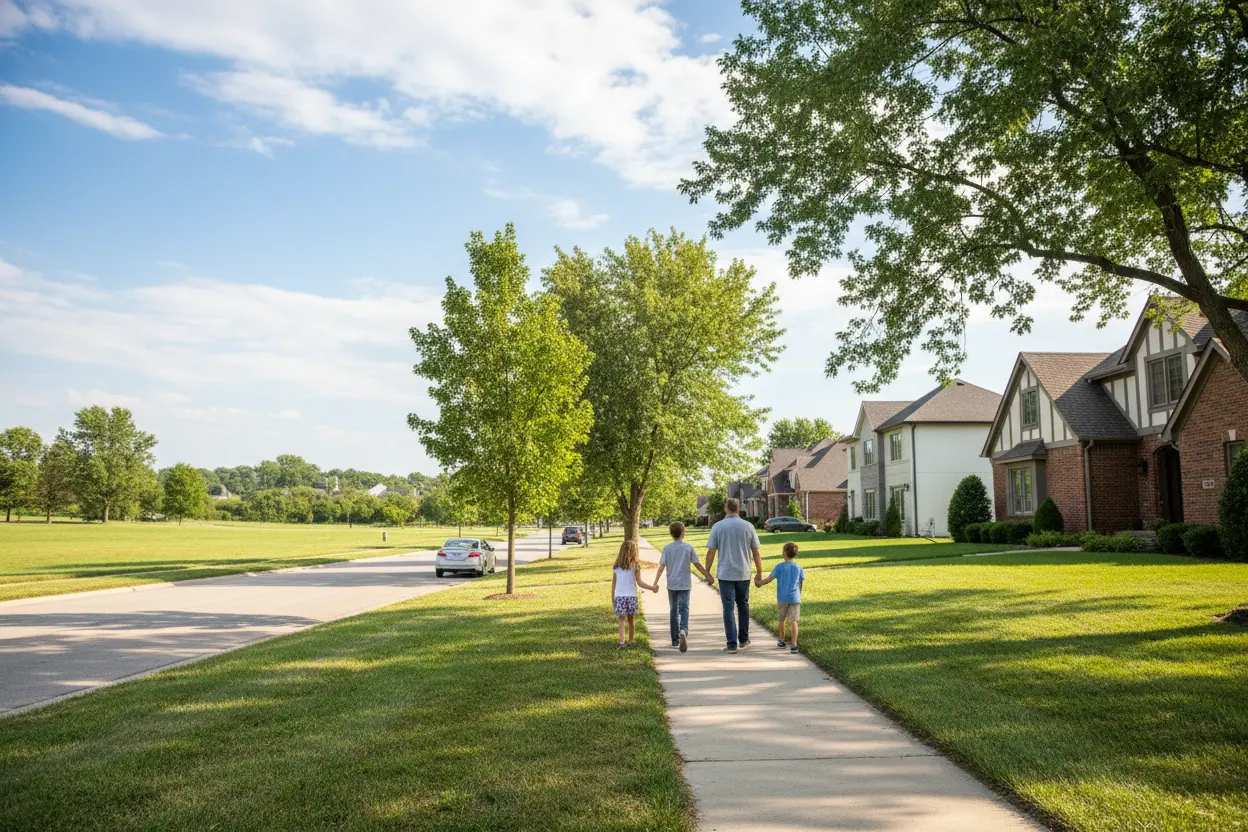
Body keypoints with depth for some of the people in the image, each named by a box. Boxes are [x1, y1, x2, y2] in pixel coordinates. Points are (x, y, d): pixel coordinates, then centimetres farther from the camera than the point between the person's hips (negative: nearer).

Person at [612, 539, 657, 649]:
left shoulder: (616, 566, 3)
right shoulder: (635, 565, -5)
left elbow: (613, 584, 6)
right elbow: (640, 583, -5)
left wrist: (613, 597, 15)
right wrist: (653, 588, 4)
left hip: (619, 596, 1)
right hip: (631, 595, -1)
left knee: (622, 620, -3)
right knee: (630, 620, 13)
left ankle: (622, 641, -19)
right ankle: (630, 641, 25)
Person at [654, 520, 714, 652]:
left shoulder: (667, 548, 0)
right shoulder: (688, 547, -1)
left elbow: (661, 566, -6)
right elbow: (697, 565, 2)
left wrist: (655, 583, -7)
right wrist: (708, 576, 12)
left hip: (671, 585, 1)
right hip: (684, 584, -1)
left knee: (674, 611, 13)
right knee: (684, 609, -6)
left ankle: (675, 639, 20)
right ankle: (683, 631, -35)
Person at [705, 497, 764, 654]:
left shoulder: (717, 527, -4)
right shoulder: (748, 527, 0)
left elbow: (710, 553, -4)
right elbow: (756, 552, 3)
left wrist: (707, 572, 5)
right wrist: (759, 572, 12)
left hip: (725, 574, -2)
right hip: (744, 574, 2)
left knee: (728, 608, 0)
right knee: (743, 606, 18)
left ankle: (732, 644, -3)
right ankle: (743, 640, 25)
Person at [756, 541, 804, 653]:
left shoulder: (779, 566, -7)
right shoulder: (798, 567, 1)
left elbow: (768, 579, -9)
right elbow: (800, 583, 8)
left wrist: (759, 582, 8)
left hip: (782, 598, -1)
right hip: (795, 598, 1)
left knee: (782, 619, 18)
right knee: (793, 620, -3)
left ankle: (782, 641, 31)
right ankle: (793, 644, -15)